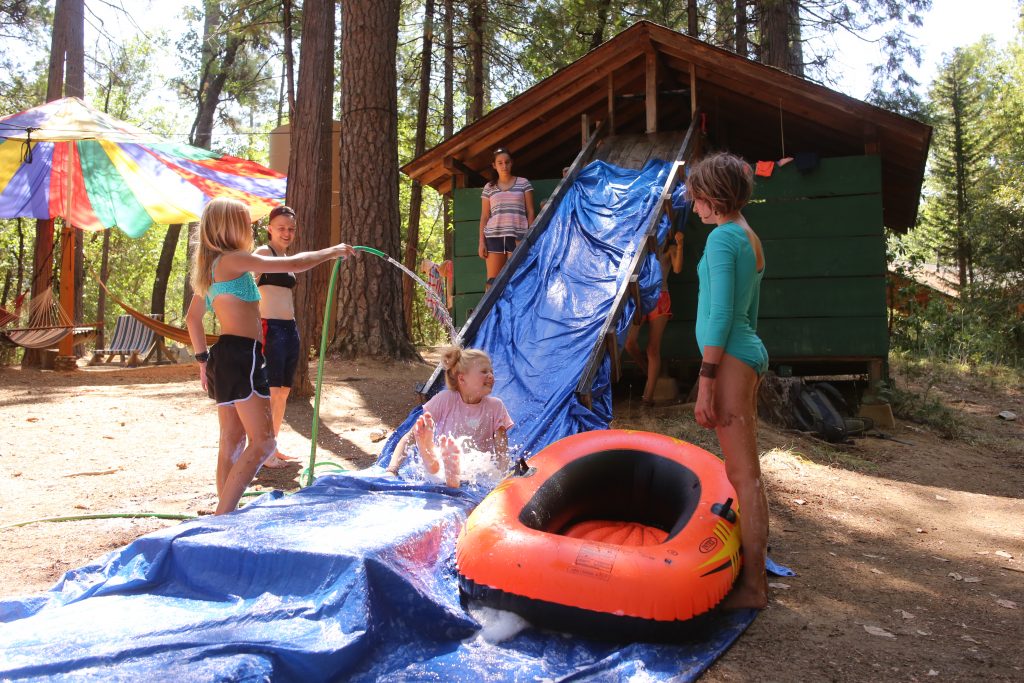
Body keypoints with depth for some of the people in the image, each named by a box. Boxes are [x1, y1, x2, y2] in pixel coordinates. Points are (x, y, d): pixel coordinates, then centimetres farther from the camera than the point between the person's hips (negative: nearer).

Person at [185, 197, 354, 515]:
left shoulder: (210, 266, 18)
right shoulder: (233, 260, -10)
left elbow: (192, 317, 24)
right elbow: (295, 264, -10)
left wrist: (203, 358, 23)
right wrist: (333, 251, 4)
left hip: (223, 357, 10)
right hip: (241, 354, -10)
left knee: (232, 442, 15)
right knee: (263, 442, -10)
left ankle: (224, 515, 21)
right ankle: (222, 518, -13)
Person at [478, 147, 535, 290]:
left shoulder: (523, 183, 10)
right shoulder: (489, 187, 14)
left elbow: (530, 212, 8)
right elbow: (484, 216, 14)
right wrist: (481, 242, 5)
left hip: (518, 235, -1)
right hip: (494, 236, 2)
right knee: (492, 281, -5)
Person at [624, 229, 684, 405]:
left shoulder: (670, 248, 6)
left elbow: (677, 268, -11)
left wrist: (680, 245, -21)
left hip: (659, 299, -1)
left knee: (653, 349, -3)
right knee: (630, 343, -14)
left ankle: (648, 395, -3)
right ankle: (649, 371, 12)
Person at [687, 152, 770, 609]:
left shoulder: (722, 237, -12)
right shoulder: (751, 239, 17)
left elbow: (720, 314, -19)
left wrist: (706, 380, -19)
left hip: (730, 357, -10)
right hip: (750, 352, 10)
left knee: (744, 476, -5)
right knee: (744, 472, 16)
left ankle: (753, 586, 2)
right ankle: (752, 568, 26)